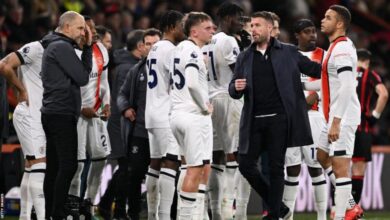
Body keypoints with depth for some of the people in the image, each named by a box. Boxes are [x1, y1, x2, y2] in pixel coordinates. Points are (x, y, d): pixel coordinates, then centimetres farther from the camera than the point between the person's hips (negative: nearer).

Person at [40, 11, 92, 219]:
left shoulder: (53, 46, 20)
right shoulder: (62, 47, -12)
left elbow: (81, 72, 16)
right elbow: (82, 77, -12)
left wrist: (87, 47, 10)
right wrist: (88, 47, 2)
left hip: (52, 114, 10)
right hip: (62, 114, -10)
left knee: (54, 166, 10)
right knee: (68, 165, -11)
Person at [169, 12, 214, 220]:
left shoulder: (179, 49, 15)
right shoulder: (192, 50, -14)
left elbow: (172, 84, 23)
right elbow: (193, 84, -27)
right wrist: (205, 106, -12)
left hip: (178, 114, 10)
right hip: (194, 115, -10)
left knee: (203, 168, 15)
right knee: (196, 169, -5)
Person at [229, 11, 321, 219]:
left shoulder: (288, 52, 3)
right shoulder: (244, 57, 12)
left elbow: (316, 69, 5)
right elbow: (233, 91, 12)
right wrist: (236, 87, -10)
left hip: (278, 118, -4)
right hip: (254, 120, 4)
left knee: (276, 167, -1)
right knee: (246, 165, 1)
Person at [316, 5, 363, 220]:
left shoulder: (341, 49, -17)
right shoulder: (338, 47, 15)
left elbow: (346, 87, -24)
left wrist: (336, 122, -26)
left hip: (342, 117, -11)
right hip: (336, 116, 11)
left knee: (340, 165, -8)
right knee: (323, 157, 20)